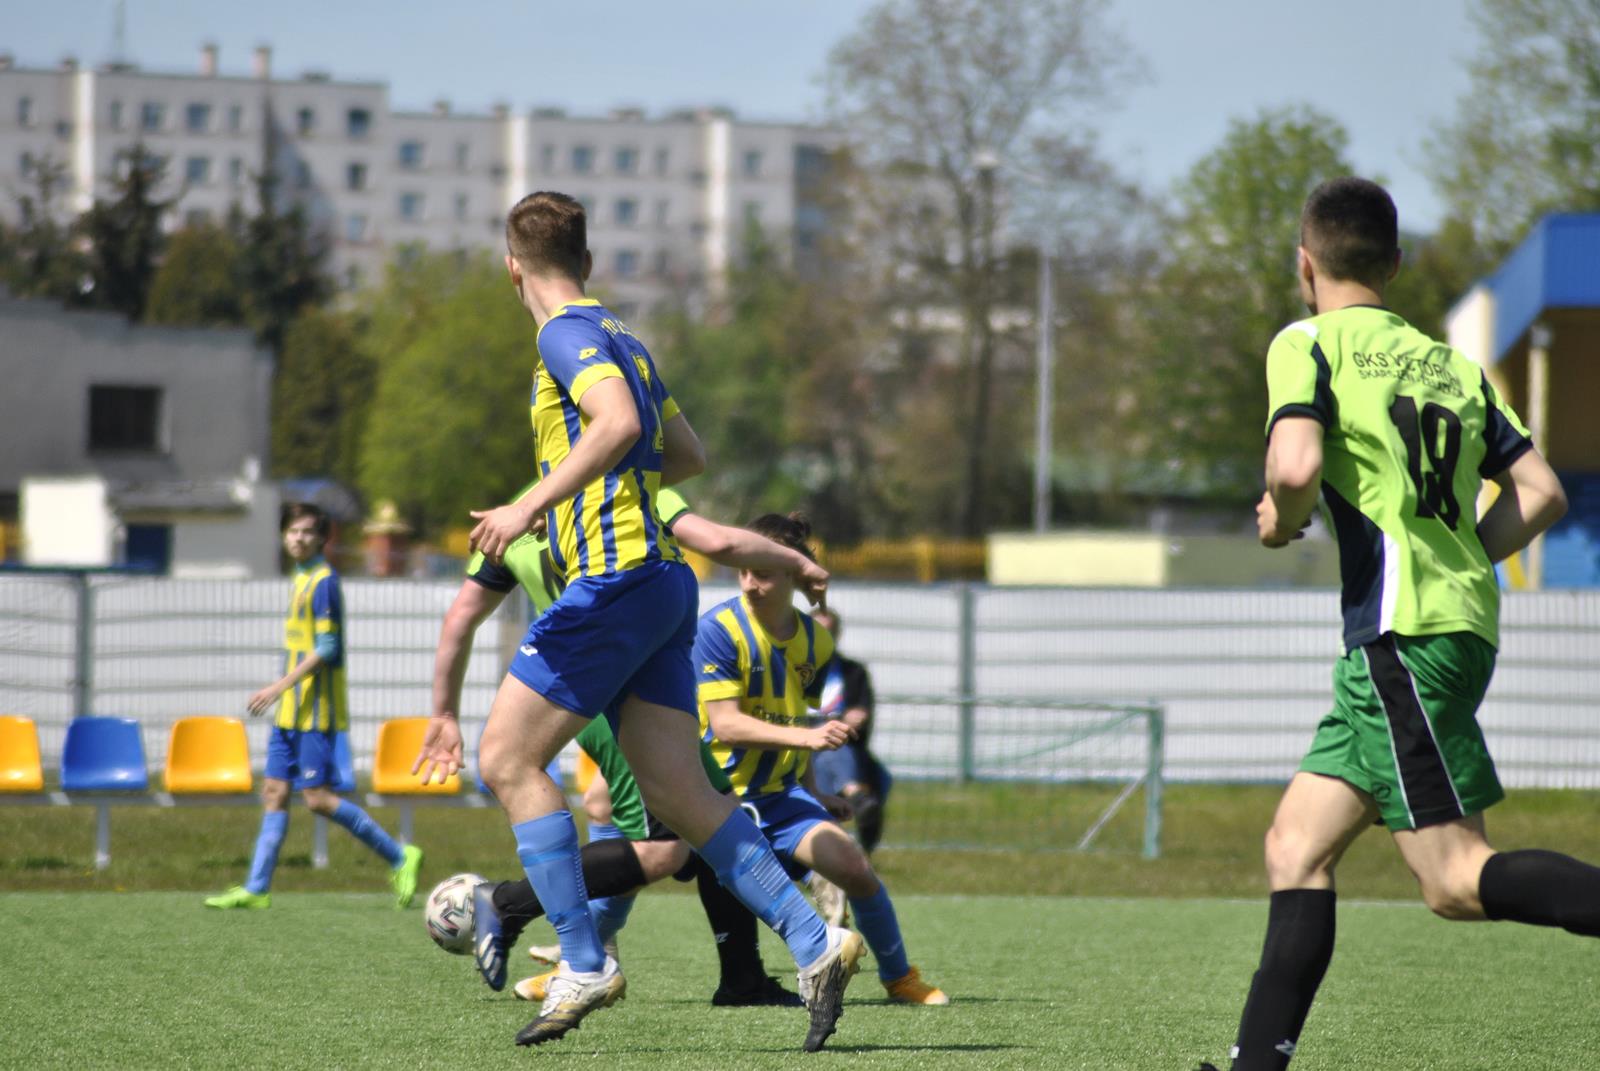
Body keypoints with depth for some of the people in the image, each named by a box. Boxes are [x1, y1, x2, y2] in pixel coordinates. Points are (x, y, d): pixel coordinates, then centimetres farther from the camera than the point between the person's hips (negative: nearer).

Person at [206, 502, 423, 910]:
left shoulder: (323, 581, -12)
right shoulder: (301, 579, 15)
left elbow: (326, 649, -19)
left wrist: (279, 687, -21)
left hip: (316, 709, -9)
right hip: (291, 710, 9)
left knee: (317, 796, -10)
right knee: (274, 792, 6)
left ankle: (400, 858, -2)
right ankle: (256, 889, 7)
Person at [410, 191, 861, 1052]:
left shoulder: (567, 336, -7)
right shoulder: (619, 339, 21)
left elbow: (617, 423, -25)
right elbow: (686, 454, 29)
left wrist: (532, 505, -26)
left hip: (614, 580, -9)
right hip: (659, 584, 9)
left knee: (507, 759, -3)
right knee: (677, 794, 4)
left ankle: (584, 963, -8)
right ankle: (814, 943, -5)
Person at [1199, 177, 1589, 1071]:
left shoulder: (1310, 344, -1)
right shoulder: (1452, 366, 20)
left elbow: (1297, 465, -18)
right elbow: (1541, 492, 15)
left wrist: (1282, 521, 2)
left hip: (1400, 630, -8)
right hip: (1463, 621, 8)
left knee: (1457, 878, -11)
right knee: (1297, 847, 11)